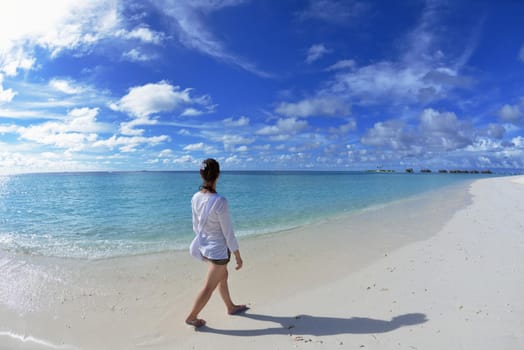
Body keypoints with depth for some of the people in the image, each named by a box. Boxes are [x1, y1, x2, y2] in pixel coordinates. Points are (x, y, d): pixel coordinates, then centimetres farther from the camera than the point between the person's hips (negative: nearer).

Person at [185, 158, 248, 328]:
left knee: (223, 276, 27)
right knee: (209, 287, 13)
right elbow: (228, 233, -21)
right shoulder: (220, 201, -29)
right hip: (218, 249, -7)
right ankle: (191, 317, 30)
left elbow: (196, 226, 4)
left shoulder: (195, 198, -8)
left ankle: (231, 307, 46)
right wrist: (238, 256, -9)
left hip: (204, 246, 7)